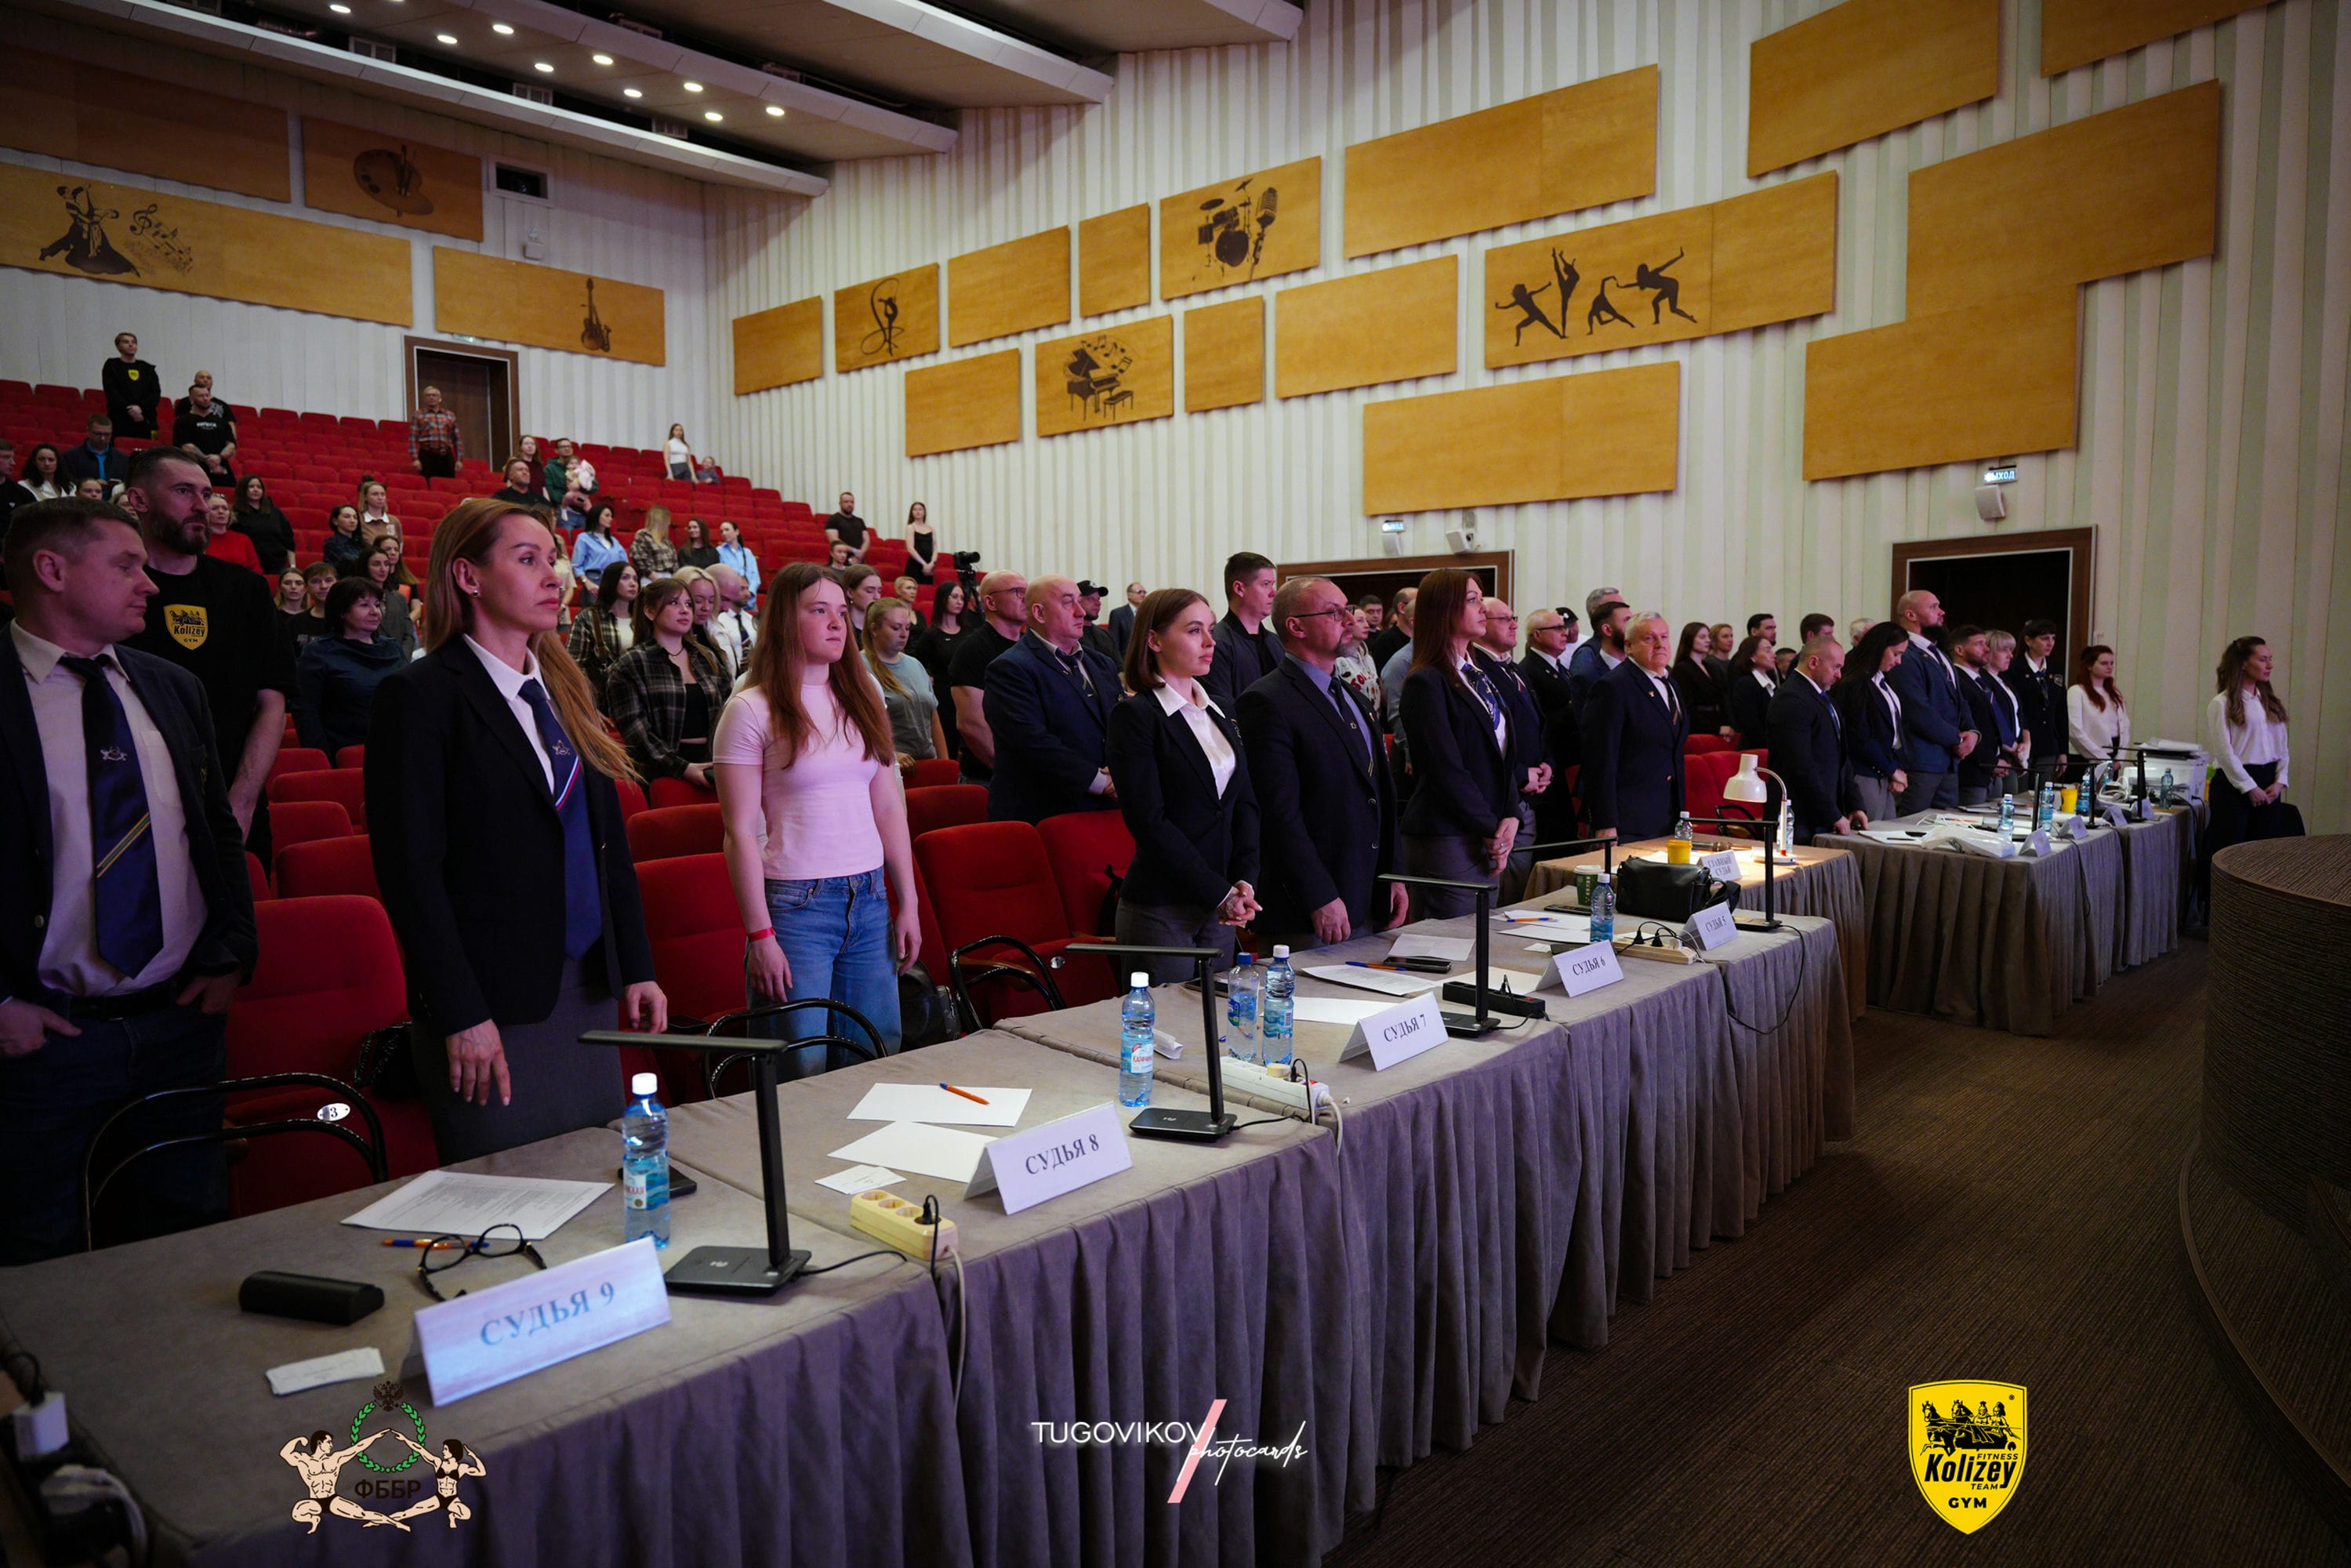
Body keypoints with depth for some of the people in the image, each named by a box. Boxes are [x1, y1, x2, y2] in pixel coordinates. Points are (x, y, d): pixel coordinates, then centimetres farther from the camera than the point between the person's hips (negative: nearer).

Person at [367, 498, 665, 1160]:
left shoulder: (562, 687, 12)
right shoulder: (420, 695, -8)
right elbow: (410, 867, -12)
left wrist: (637, 969, 10)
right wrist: (461, 1014, -16)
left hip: (589, 988, 6)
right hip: (493, 1005, -6)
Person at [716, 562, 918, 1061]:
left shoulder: (864, 696, 10)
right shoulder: (752, 710, -6)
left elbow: (889, 806, 12)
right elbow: (741, 833, -8)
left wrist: (908, 903, 8)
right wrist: (760, 935, -12)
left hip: (870, 898, 5)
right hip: (795, 902, -5)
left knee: (880, 1056, 9)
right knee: (802, 1071, 1)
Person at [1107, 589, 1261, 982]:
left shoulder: (1219, 713, 13)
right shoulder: (1134, 716, -8)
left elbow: (1245, 804, 11)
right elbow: (1149, 821, -14)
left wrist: (1243, 882, -4)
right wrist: (1219, 893, -14)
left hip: (1220, 909, 7)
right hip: (1160, 910, -6)